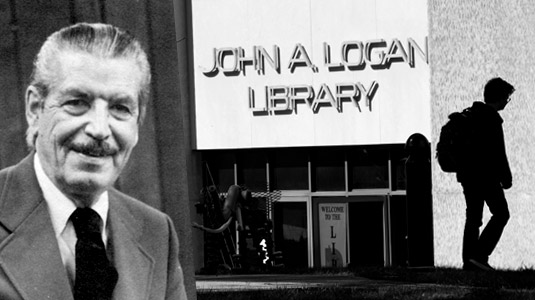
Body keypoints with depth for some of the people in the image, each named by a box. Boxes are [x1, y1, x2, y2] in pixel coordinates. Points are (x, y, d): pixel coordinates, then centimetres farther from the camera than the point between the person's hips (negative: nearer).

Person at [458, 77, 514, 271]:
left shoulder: (471, 114, 15)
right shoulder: (491, 118, -13)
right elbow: (497, 152, -16)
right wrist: (506, 177, -8)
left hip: (467, 174, 9)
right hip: (485, 176, -9)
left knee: (473, 217, 11)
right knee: (501, 214, -2)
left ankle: (468, 260, 8)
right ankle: (480, 255, -11)